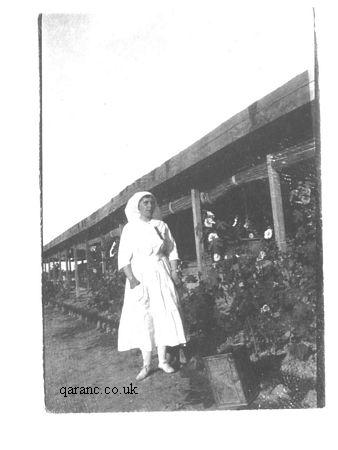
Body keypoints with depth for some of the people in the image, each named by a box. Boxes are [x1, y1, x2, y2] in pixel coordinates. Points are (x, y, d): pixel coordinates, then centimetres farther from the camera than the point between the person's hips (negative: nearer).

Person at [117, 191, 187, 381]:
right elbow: (124, 257, -4)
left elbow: (172, 250, 11)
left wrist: (174, 272, -1)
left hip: (162, 275, 2)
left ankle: (163, 359, 13)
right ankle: (147, 364, 6)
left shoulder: (162, 226, 8)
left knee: (164, 315, 1)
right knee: (142, 319, -3)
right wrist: (131, 278, -15)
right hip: (140, 276, -2)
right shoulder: (130, 228, 0)